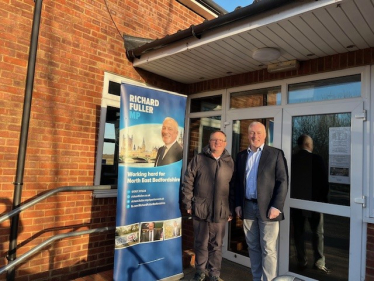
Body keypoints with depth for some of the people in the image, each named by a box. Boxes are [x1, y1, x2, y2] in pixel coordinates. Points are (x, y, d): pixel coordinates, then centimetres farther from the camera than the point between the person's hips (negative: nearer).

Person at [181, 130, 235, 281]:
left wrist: (231, 210, 6)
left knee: (216, 244, 12)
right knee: (201, 243, 12)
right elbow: (188, 182, -1)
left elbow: (234, 187, 7)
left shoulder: (229, 162, 5)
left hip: (221, 211, 1)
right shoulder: (198, 159, -1)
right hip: (200, 209, -1)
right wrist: (188, 203, -4)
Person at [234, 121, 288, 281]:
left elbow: (283, 181, -6)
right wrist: (238, 204, 6)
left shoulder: (276, 154, -1)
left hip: (267, 207, -4)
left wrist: (276, 206, -13)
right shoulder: (241, 156, 11)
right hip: (247, 207, 4)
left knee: (268, 249, 0)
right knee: (253, 247, 13)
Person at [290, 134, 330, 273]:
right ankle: (319, 262, 10)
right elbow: (324, 181, -9)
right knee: (317, 232, 10)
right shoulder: (316, 159, -11)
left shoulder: (291, 159, -2)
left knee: (298, 232, 11)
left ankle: (301, 261, 16)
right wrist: (323, 198, 4)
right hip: (313, 200, -2)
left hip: (295, 201, 3)